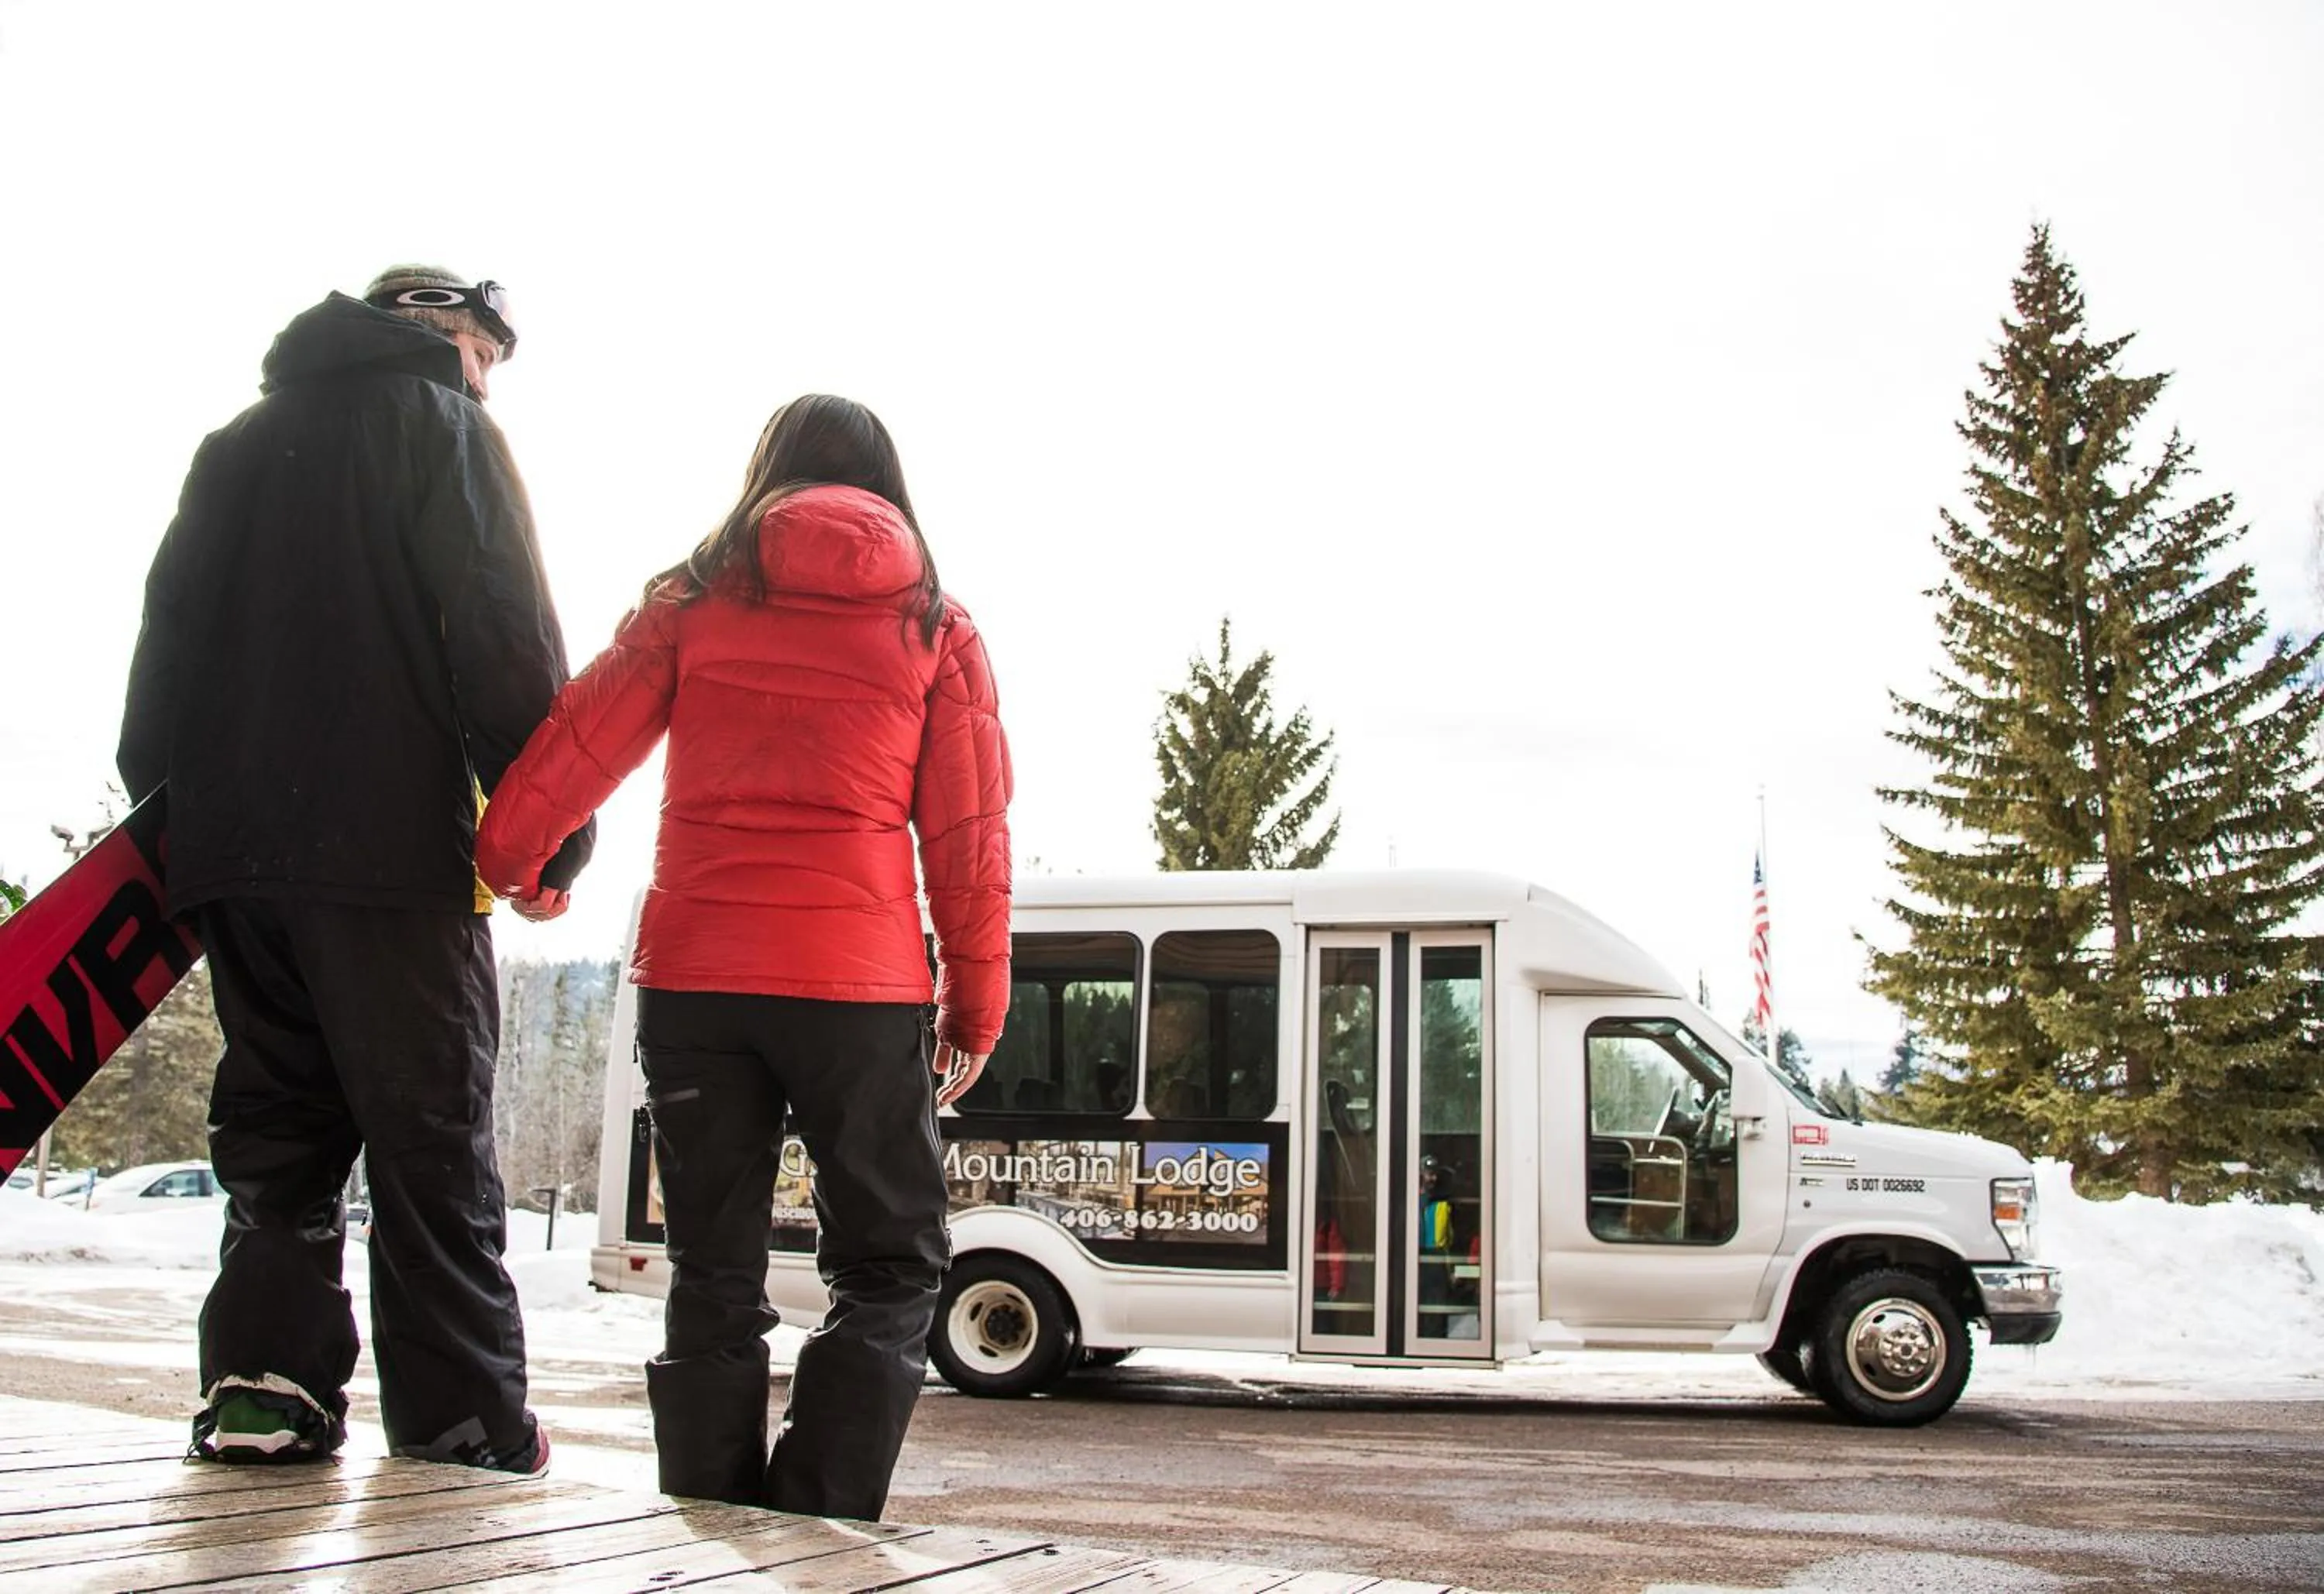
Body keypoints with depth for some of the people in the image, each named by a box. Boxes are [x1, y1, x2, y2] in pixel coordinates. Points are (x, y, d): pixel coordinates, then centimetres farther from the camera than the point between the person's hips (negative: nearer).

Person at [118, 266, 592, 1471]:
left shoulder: (236, 443, 21)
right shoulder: (440, 424, 3)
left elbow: (167, 637, 19)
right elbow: (504, 641, -8)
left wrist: (162, 809, 20)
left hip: (226, 845, 6)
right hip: (389, 843, -6)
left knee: (276, 1116, 11)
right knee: (429, 1127, -2)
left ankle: (263, 1380, 1)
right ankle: (459, 1415, -1)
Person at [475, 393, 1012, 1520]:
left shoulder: (692, 601, 9)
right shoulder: (934, 626, 7)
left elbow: (576, 749, 6)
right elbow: (968, 832, 3)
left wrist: (498, 865, 21)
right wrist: (975, 1002, 8)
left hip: (694, 974, 2)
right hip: (857, 983, -1)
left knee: (714, 1276, 12)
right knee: (889, 1269, 10)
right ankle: (815, 1529, -2)